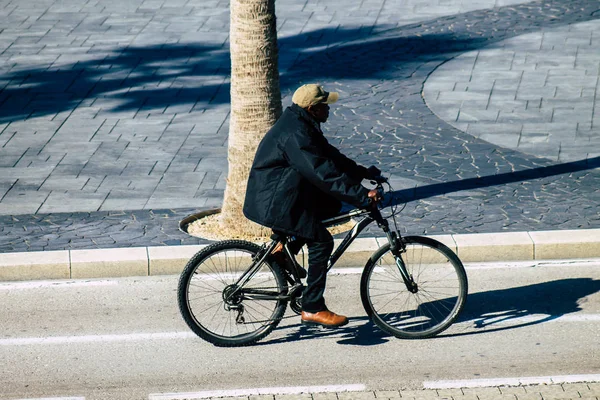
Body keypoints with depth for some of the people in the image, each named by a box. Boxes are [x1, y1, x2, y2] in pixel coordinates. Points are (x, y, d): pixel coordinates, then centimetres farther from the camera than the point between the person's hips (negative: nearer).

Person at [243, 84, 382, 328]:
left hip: (280, 195, 10)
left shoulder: (304, 125, 9)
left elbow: (329, 156, 16)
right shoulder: (294, 134, -23)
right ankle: (313, 309, -6)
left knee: (330, 204, 11)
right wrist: (362, 195, -30)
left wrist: (364, 172, 9)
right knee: (321, 241, -11)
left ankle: (284, 248, 13)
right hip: (272, 204, -10)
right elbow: (323, 173, -29)